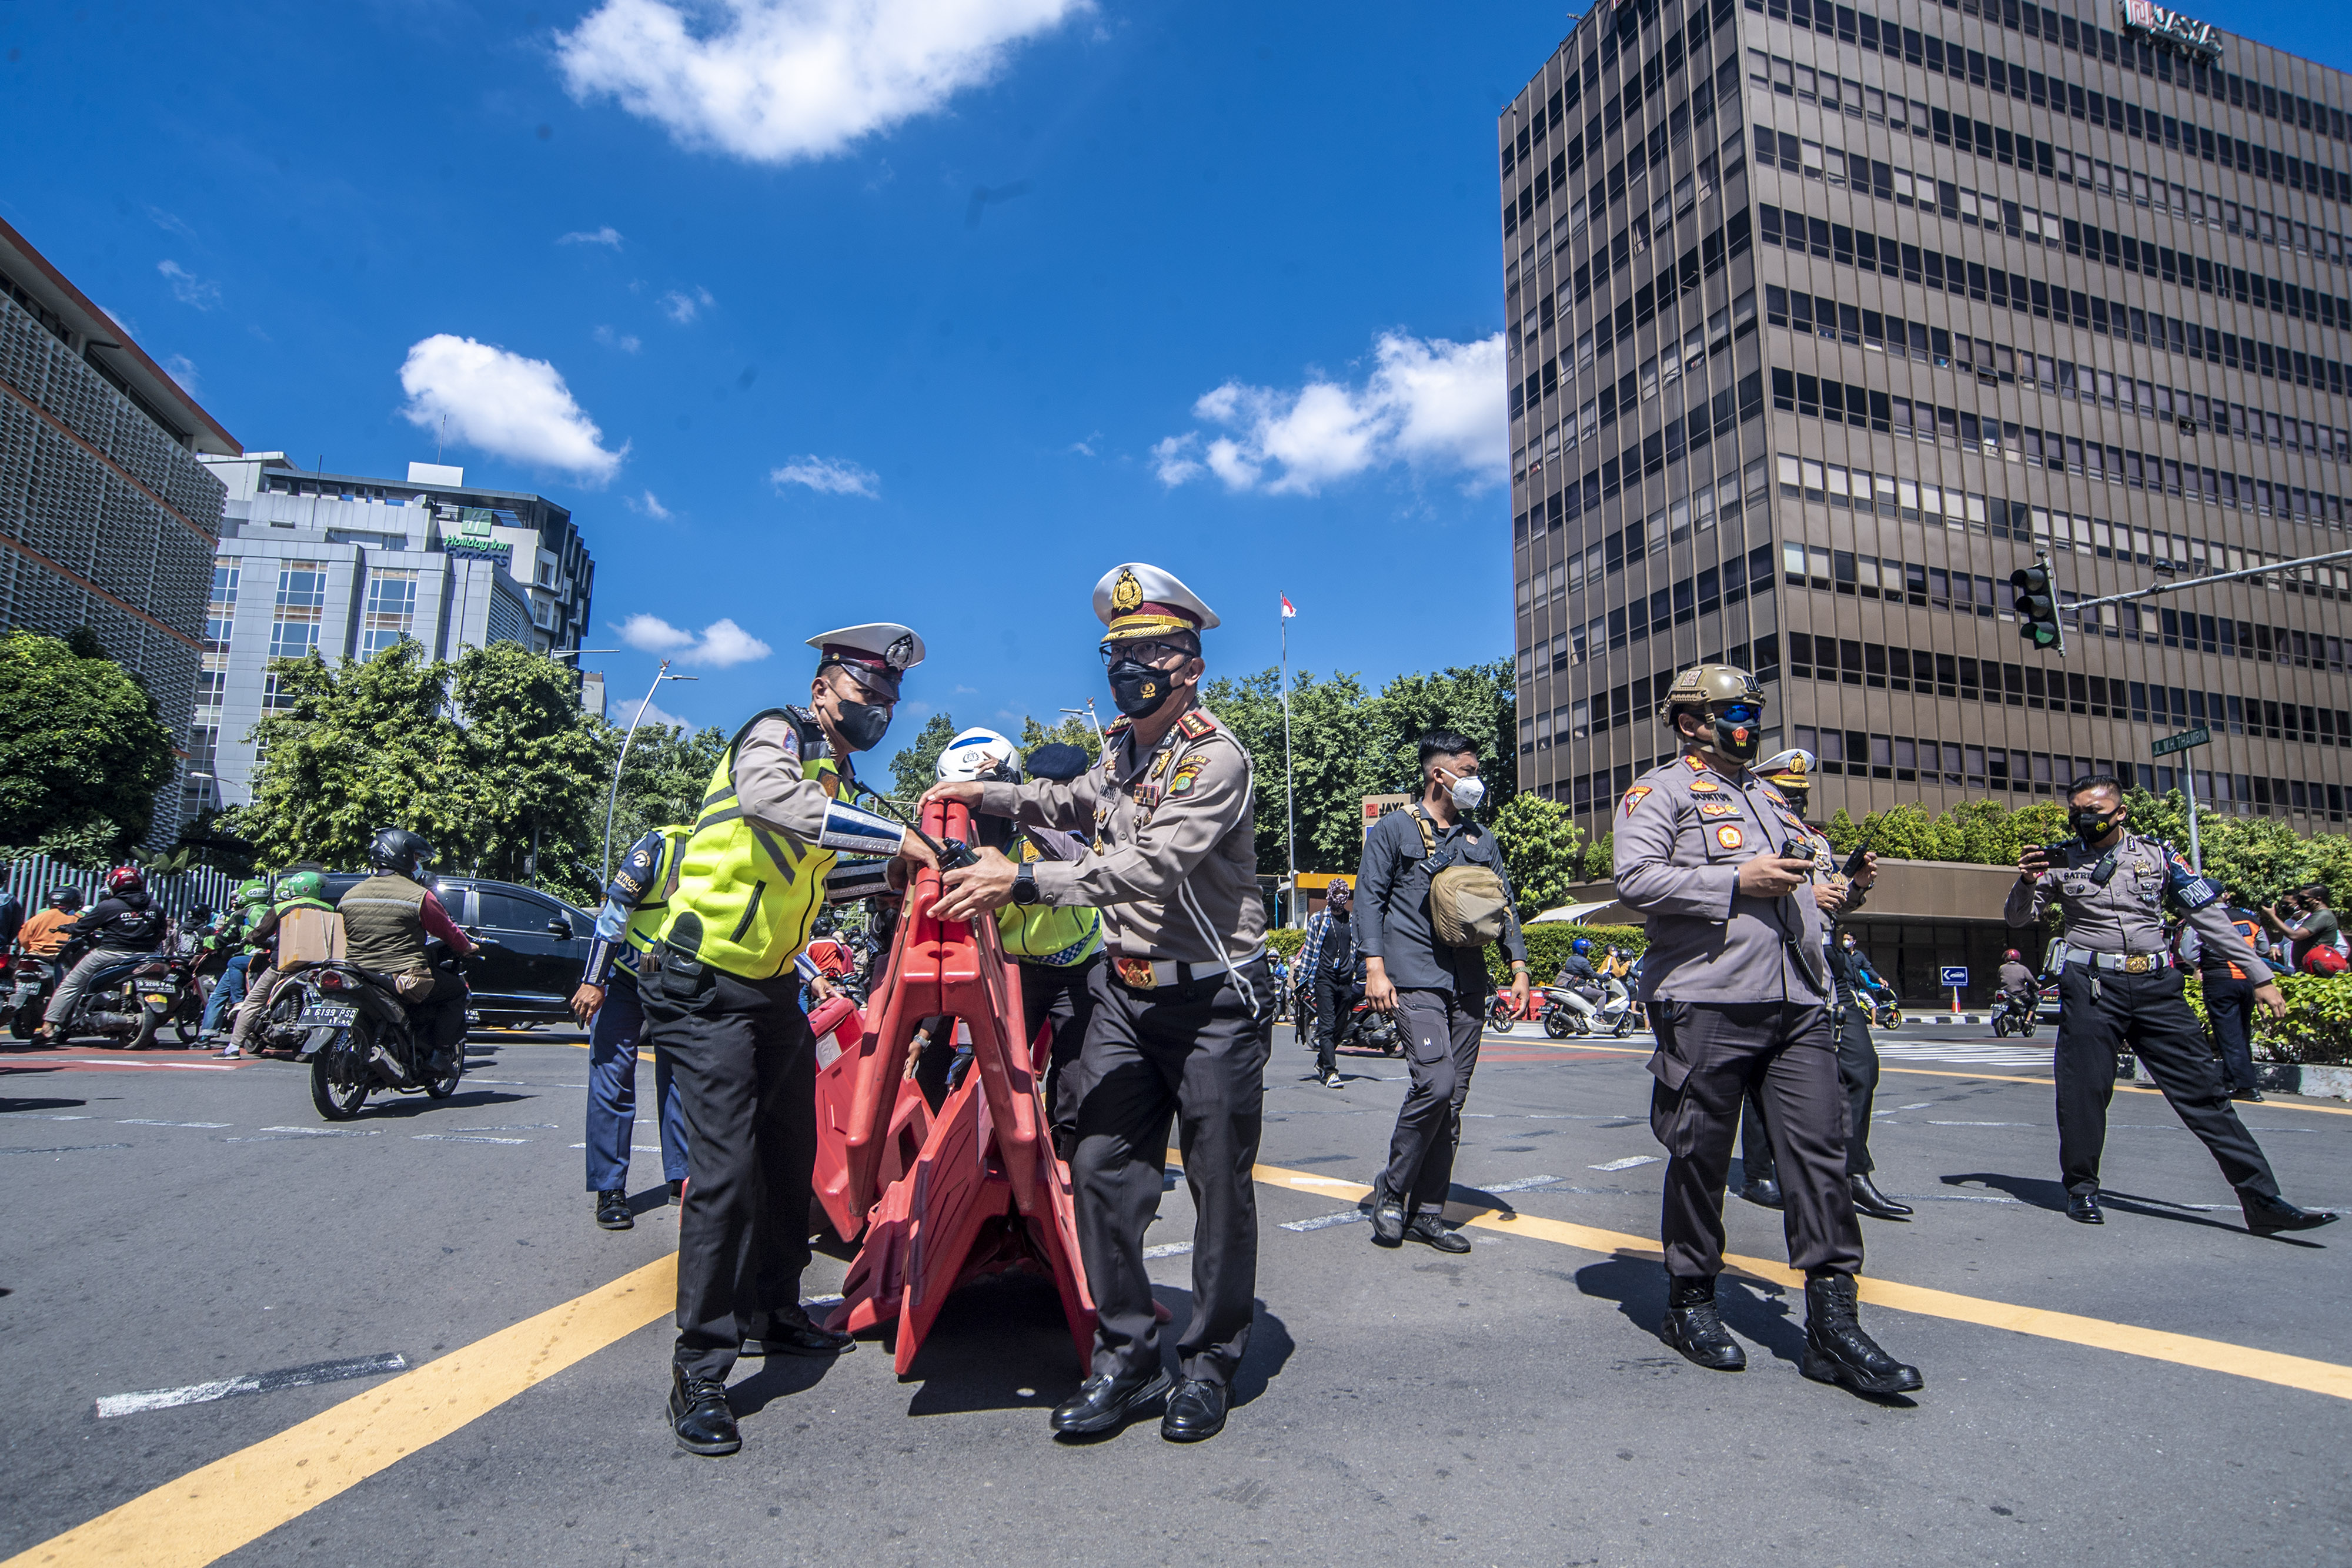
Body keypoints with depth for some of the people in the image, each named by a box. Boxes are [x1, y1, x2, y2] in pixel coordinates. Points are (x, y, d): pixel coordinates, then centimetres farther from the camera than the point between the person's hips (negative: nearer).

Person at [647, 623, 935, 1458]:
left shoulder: (839, 779, 15)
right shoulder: (776, 735, -11)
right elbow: (777, 801, -36)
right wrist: (897, 838, -36)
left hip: (774, 988, 9)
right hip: (706, 988, -9)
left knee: (789, 1156, 15)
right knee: (726, 1169, -12)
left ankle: (772, 1314, 33)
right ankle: (699, 1371, -2)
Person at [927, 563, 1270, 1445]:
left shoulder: (1216, 758, -16)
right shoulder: (1121, 748, 10)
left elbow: (1152, 865, -29)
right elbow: (1076, 805, 30)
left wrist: (1023, 882, -35)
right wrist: (987, 795, 16)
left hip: (1213, 1000, -7)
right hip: (1125, 991, 7)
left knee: (1219, 1186, 5)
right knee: (1102, 1168, 4)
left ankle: (1210, 1363, 22)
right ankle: (1126, 1356, 19)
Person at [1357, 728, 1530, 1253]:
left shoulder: (1482, 839, 19)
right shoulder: (1393, 829, 4)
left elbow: (1505, 905, 19)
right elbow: (1371, 897, -1)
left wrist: (1519, 969, 8)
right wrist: (1375, 967, -11)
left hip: (1468, 986, 6)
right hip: (1415, 980, -6)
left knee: (1452, 1100, 5)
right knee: (1435, 1083, -19)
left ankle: (1427, 1213, 14)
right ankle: (1391, 1192, 1)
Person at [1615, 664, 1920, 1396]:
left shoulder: (1772, 798, 25)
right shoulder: (1662, 792, 0)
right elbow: (1636, 878, -15)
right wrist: (1738, 882, -17)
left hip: (1797, 1007, 7)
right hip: (1707, 1007, -6)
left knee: (1819, 1149, 0)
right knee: (1700, 1158, 3)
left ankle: (1832, 1322, 6)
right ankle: (1690, 1304, 19)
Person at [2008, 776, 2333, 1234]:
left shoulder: (2156, 855, 9)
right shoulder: (2061, 860, 6)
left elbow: (2208, 916, 10)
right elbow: (2018, 919, 9)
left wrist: (2260, 976, 9)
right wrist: (2027, 881, -11)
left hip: (2155, 986, 1)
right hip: (2091, 987, -1)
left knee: (2203, 1088, 0)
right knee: (2084, 1089, -1)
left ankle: (2262, 1199, 5)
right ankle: (2081, 1189, 13)